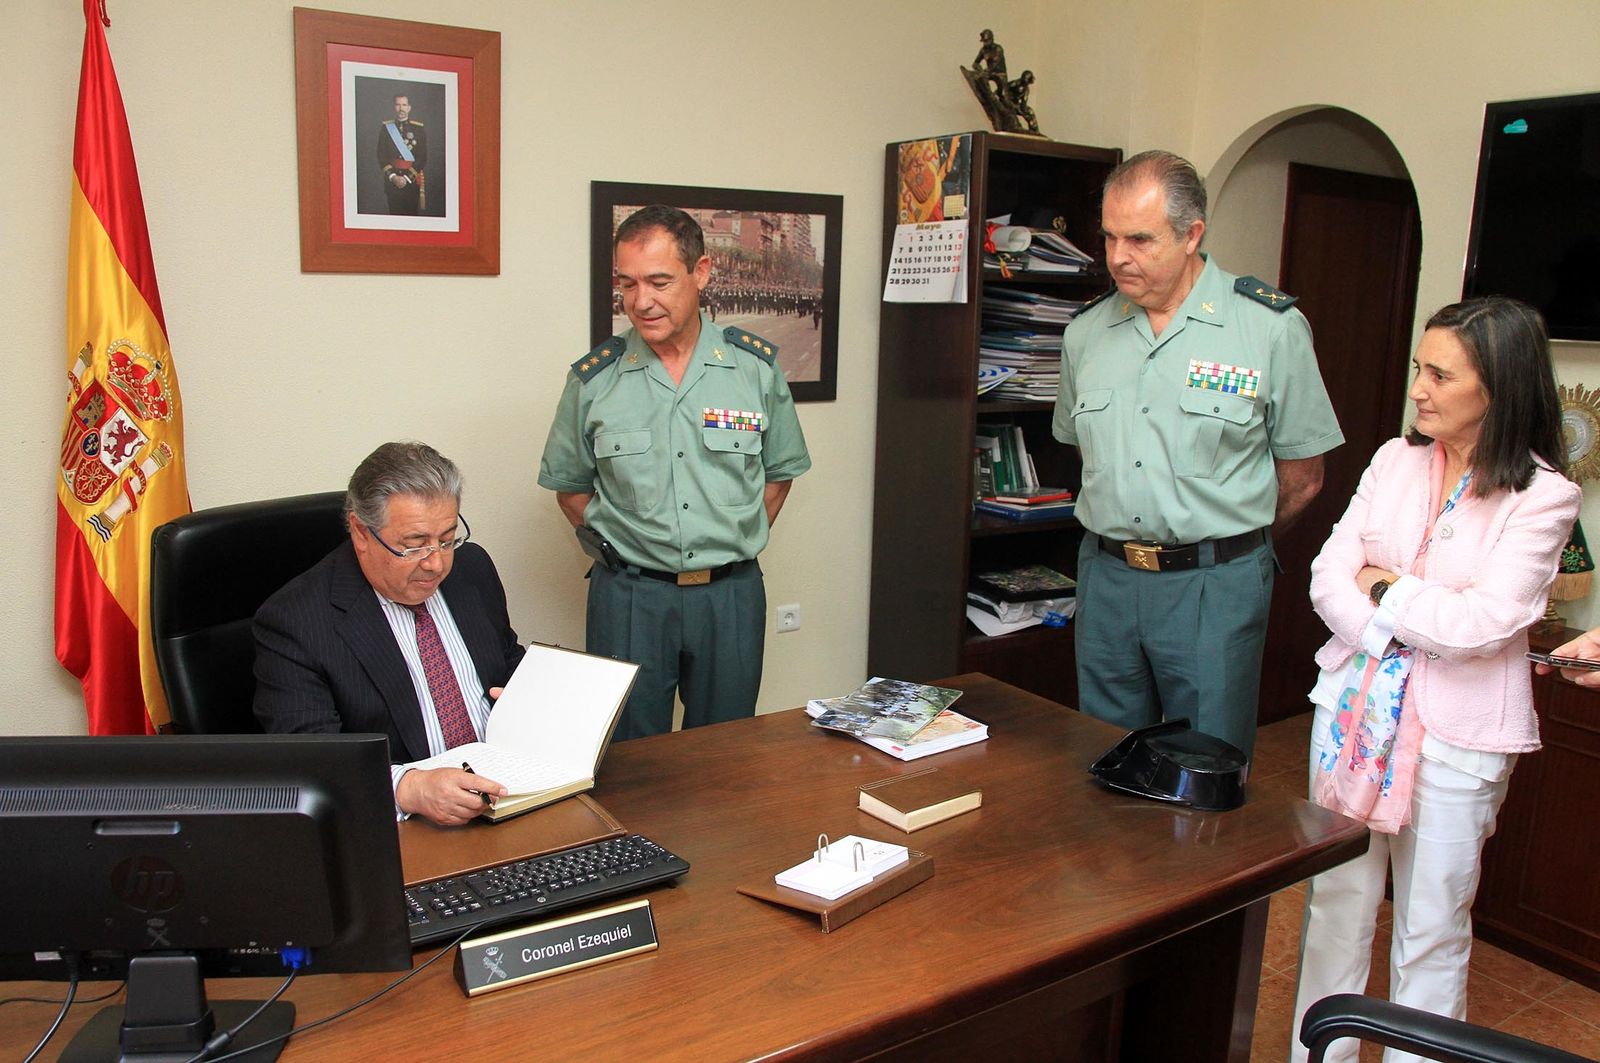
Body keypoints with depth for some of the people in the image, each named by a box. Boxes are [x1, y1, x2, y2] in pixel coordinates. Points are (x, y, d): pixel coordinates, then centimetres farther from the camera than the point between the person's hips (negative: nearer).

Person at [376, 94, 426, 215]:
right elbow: (381, 156, 4)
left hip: (413, 181, -1)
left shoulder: (419, 129, 3)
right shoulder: (385, 128, 7)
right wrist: (393, 176, -10)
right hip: (392, 181, 1)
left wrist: (407, 177, -9)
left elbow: (423, 158, -1)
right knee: (394, 213, 0)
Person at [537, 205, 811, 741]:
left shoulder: (756, 365, -1)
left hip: (731, 594, 1)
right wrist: (615, 549, -1)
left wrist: (735, 545, 3)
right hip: (628, 595, -1)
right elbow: (569, 486, 9)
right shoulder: (593, 378, -2)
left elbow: (780, 470, 11)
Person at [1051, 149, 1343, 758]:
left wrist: (1221, 542, 7)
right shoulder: (1086, 332, 6)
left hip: (1216, 589, -4)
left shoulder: (1272, 327, -7)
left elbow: (1302, 477, -1)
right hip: (1106, 576, 4)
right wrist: (1124, 536, 11)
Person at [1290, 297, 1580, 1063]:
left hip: (1457, 732, -4)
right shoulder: (1396, 460, 5)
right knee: (1334, 900, 13)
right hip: (1354, 704, 4)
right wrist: (1390, 637, -15)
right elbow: (1329, 575, 0)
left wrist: (1384, 585, -8)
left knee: (1431, 928, 8)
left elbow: (1484, 622, -18)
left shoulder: (1545, 497, -9)